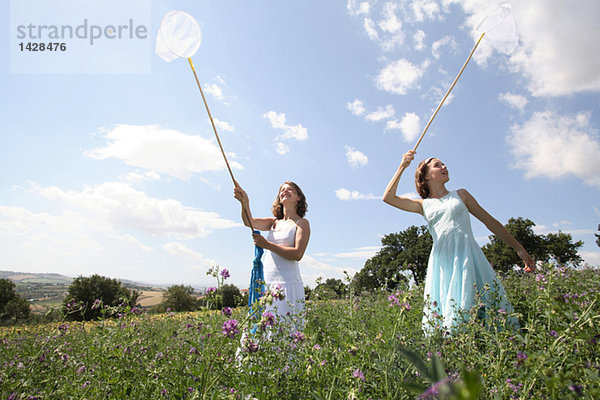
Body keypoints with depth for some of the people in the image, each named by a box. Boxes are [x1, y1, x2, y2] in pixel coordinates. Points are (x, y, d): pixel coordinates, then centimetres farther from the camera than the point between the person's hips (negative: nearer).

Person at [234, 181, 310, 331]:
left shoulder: (302, 223, 2)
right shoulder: (274, 222, 17)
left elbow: (297, 254, -12)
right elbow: (250, 222, -2)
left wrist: (267, 245, -17)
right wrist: (245, 202, -21)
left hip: (287, 283, -5)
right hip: (266, 284, 5)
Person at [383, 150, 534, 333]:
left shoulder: (461, 194, 17)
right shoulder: (424, 205, 15)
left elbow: (490, 221, 20)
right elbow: (388, 198, 6)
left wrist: (519, 248, 19)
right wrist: (402, 167, 8)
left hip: (467, 257, 0)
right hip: (441, 263, 0)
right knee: (440, 313, -4)